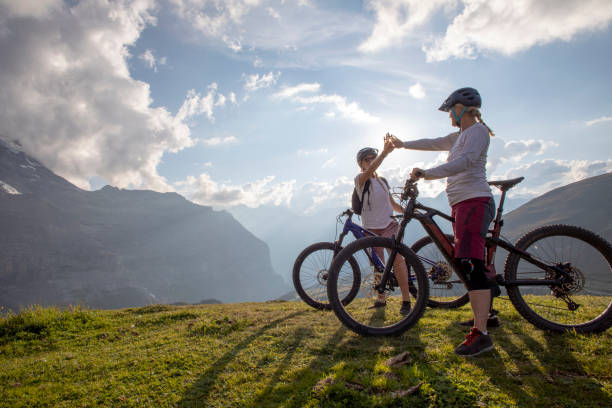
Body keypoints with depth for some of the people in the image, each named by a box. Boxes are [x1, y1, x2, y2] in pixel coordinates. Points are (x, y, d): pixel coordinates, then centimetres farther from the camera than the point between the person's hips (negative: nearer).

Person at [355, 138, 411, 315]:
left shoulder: (383, 181, 15)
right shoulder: (360, 179, -2)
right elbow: (369, 171, -26)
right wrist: (385, 152, -39)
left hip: (389, 224, 2)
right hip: (371, 228, -2)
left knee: (396, 257, -18)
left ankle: (406, 299, -14)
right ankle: (380, 299, 21)